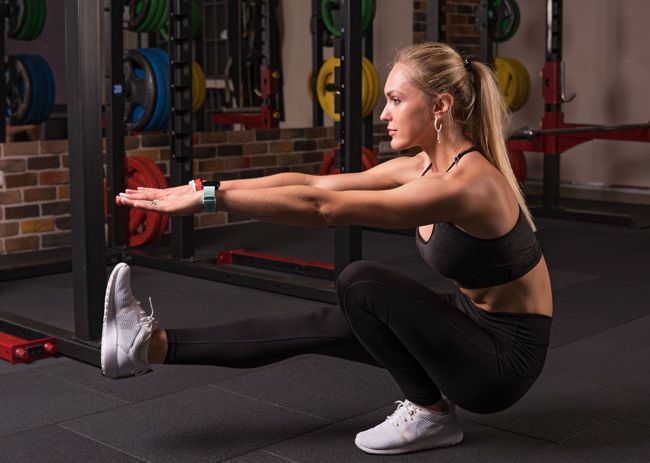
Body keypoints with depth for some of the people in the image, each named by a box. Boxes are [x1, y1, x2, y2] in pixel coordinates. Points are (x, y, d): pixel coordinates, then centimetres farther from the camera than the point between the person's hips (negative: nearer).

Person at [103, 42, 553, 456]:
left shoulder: (466, 184, -29)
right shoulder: (424, 166, -2)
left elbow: (322, 207, -33)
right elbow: (312, 183, -4)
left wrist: (209, 198, -29)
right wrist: (205, 188, -9)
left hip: (506, 355, -8)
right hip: (471, 323, 8)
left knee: (360, 281, -22)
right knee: (315, 327, 1)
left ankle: (430, 413, -4)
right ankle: (151, 345, 3)